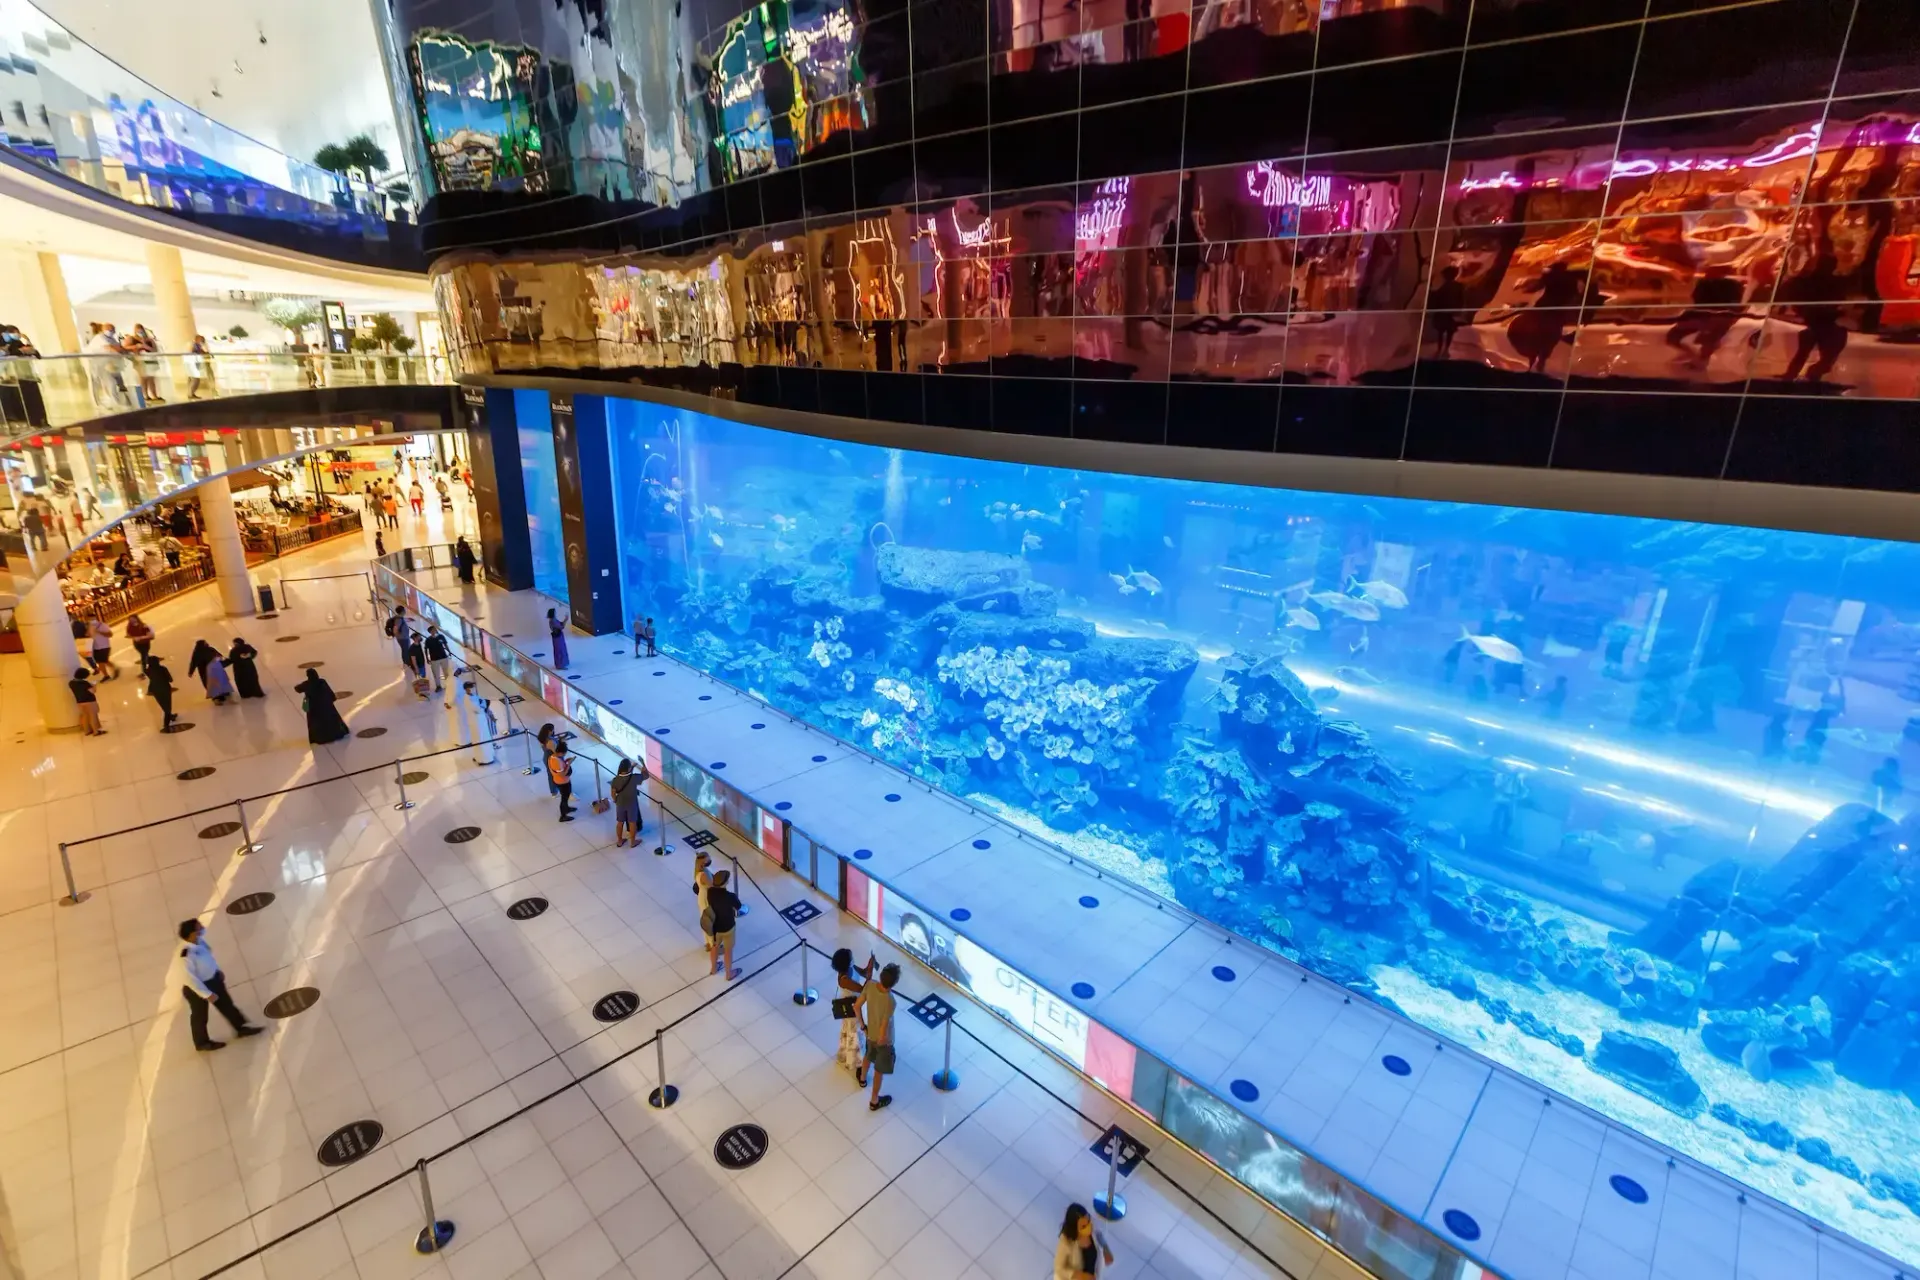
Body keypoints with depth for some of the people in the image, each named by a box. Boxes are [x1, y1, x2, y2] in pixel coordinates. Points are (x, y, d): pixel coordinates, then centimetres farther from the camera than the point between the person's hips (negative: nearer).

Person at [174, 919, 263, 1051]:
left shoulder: (199, 940, -13)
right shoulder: (186, 955, -36)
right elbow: (190, 979, -28)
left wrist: (218, 970, 14)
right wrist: (207, 994, -20)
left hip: (213, 978, 7)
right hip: (196, 988, -7)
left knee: (226, 1004, 20)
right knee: (200, 1016, 17)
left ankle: (241, 1027, 37)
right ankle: (202, 1042, 41)